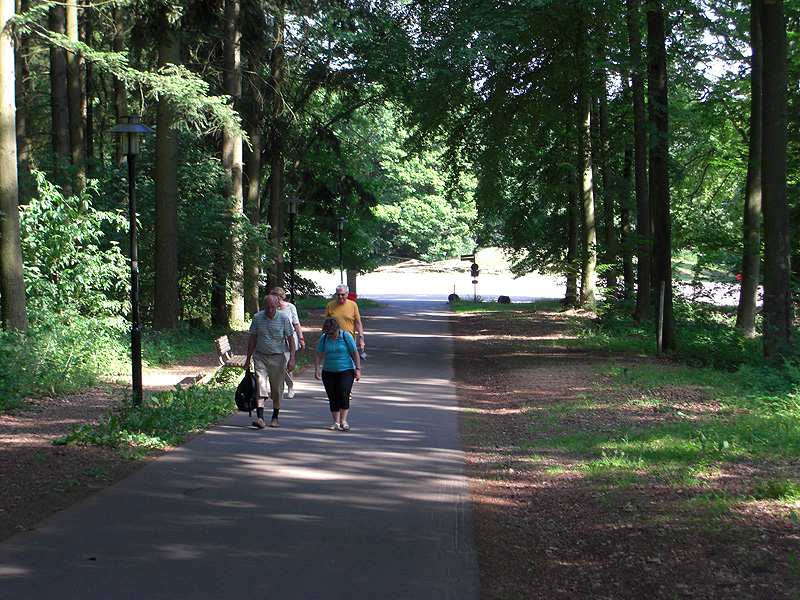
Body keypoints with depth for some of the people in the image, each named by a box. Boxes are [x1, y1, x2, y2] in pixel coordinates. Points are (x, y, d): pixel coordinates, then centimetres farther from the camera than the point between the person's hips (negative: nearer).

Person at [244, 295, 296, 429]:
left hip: (277, 357, -1)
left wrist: (292, 359, -8)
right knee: (260, 384, -13)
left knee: (277, 388, 5)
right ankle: (260, 418, -20)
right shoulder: (257, 318, 1)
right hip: (260, 356, 1)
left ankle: (275, 417, 21)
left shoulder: (283, 319, -4)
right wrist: (248, 358, 10)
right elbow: (252, 339, 10)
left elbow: (291, 338, 0)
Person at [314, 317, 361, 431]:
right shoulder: (324, 338, 2)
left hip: (346, 370, -3)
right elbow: (318, 355, 8)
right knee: (332, 397, 2)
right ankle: (336, 422, 11)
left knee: (343, 393, -18)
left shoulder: (346, 336, -6)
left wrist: (358, 369, -3)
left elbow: (355, 353, -1)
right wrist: (316, 370, -1)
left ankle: (343, 421, -8)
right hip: (328, 372, 3)